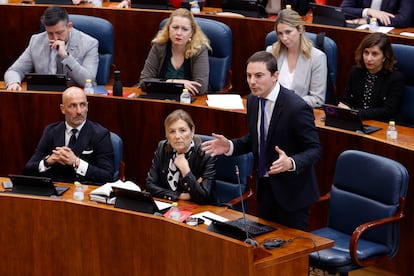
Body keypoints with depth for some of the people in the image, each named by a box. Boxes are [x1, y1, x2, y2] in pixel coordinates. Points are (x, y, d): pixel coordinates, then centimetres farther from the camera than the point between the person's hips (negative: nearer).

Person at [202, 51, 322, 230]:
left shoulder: (297, 107, -22)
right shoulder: (253, 100, 1)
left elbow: (315, 149, -18)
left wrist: (291, 163, -36)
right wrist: (230, 146, -2)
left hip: (291, 191, -7)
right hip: (264, 187, 7)